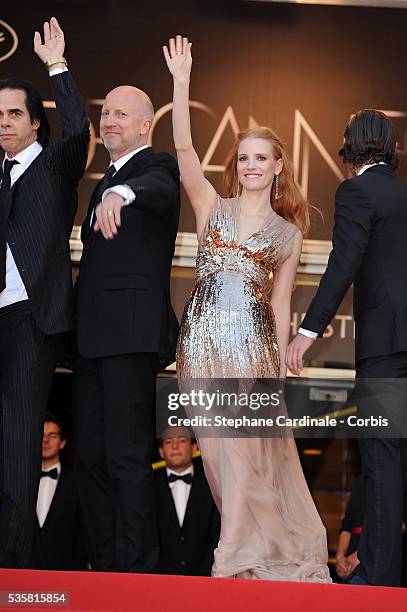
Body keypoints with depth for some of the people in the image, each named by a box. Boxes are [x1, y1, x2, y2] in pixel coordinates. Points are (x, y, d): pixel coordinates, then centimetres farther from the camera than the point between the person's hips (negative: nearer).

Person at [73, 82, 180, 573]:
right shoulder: (105, 182, 25)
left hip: (130, 330, -9)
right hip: (92, 334, 9)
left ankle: (136, 567, -8)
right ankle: (103, 565, 14)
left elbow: (158, 188, -28)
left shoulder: (157, 166, -2)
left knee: (128, 454, -10)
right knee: (89, 454, 9)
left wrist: (120, 193, -49)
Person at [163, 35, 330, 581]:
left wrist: (280, 363, 6)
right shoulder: (212, 207, 10)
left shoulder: (288, 231, 12)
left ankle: (238, 554, -6)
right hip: (203, 332, 1)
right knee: (214, 443, 1)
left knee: (243, 440, -9)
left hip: (252, 336, -1)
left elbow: (280, 302, 12)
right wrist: (181, 83, -11)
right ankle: (243, 541, 13)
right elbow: (184, 148, -3)